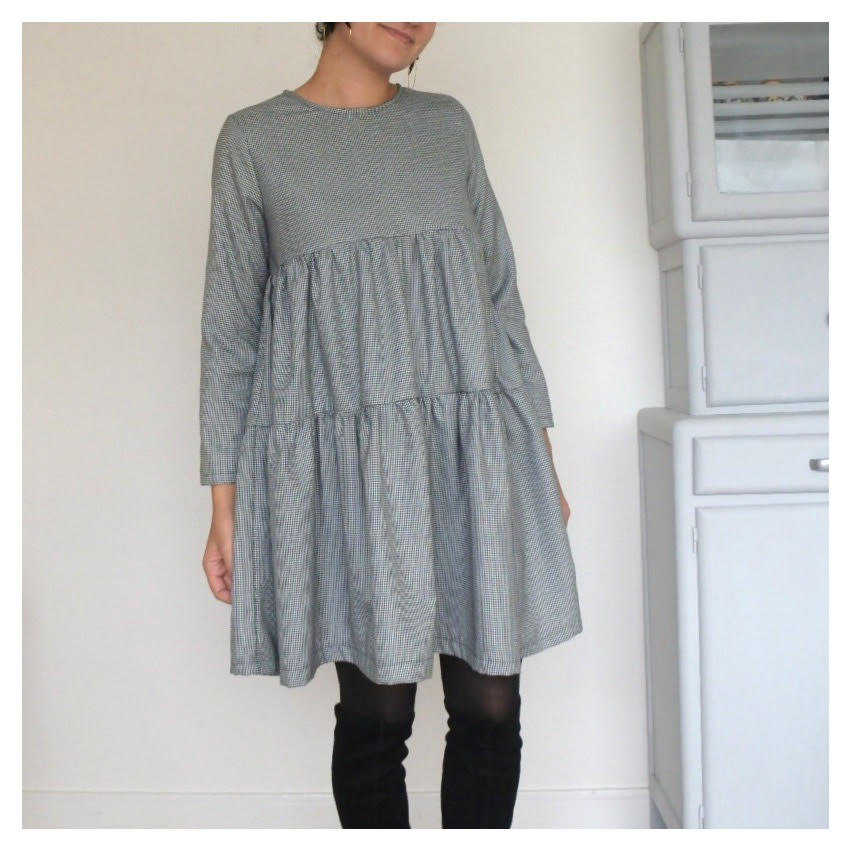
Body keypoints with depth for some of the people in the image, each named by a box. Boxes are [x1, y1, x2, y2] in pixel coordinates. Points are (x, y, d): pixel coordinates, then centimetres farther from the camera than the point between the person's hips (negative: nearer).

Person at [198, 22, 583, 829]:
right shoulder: (253, 139, 4)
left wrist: (542, 455, 10)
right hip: (345, 463, -2)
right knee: (376, 711, 2)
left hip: (476, 456, 3)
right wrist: (224, 503, 0)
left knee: (491, 709, 4)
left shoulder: (448, 124, 13)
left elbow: (501, 294, 14)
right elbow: (230, 328, 4)